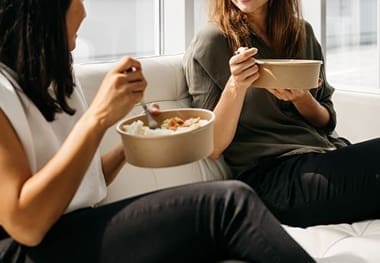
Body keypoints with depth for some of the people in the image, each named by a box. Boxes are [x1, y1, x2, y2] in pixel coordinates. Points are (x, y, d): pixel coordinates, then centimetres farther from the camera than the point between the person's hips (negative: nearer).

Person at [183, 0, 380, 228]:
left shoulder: (302, 32, 14)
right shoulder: (212, 41, -2)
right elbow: (212, 147, -4)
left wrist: (300, 98, -5)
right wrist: (235, 87, -19)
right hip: (270, 175, -6)